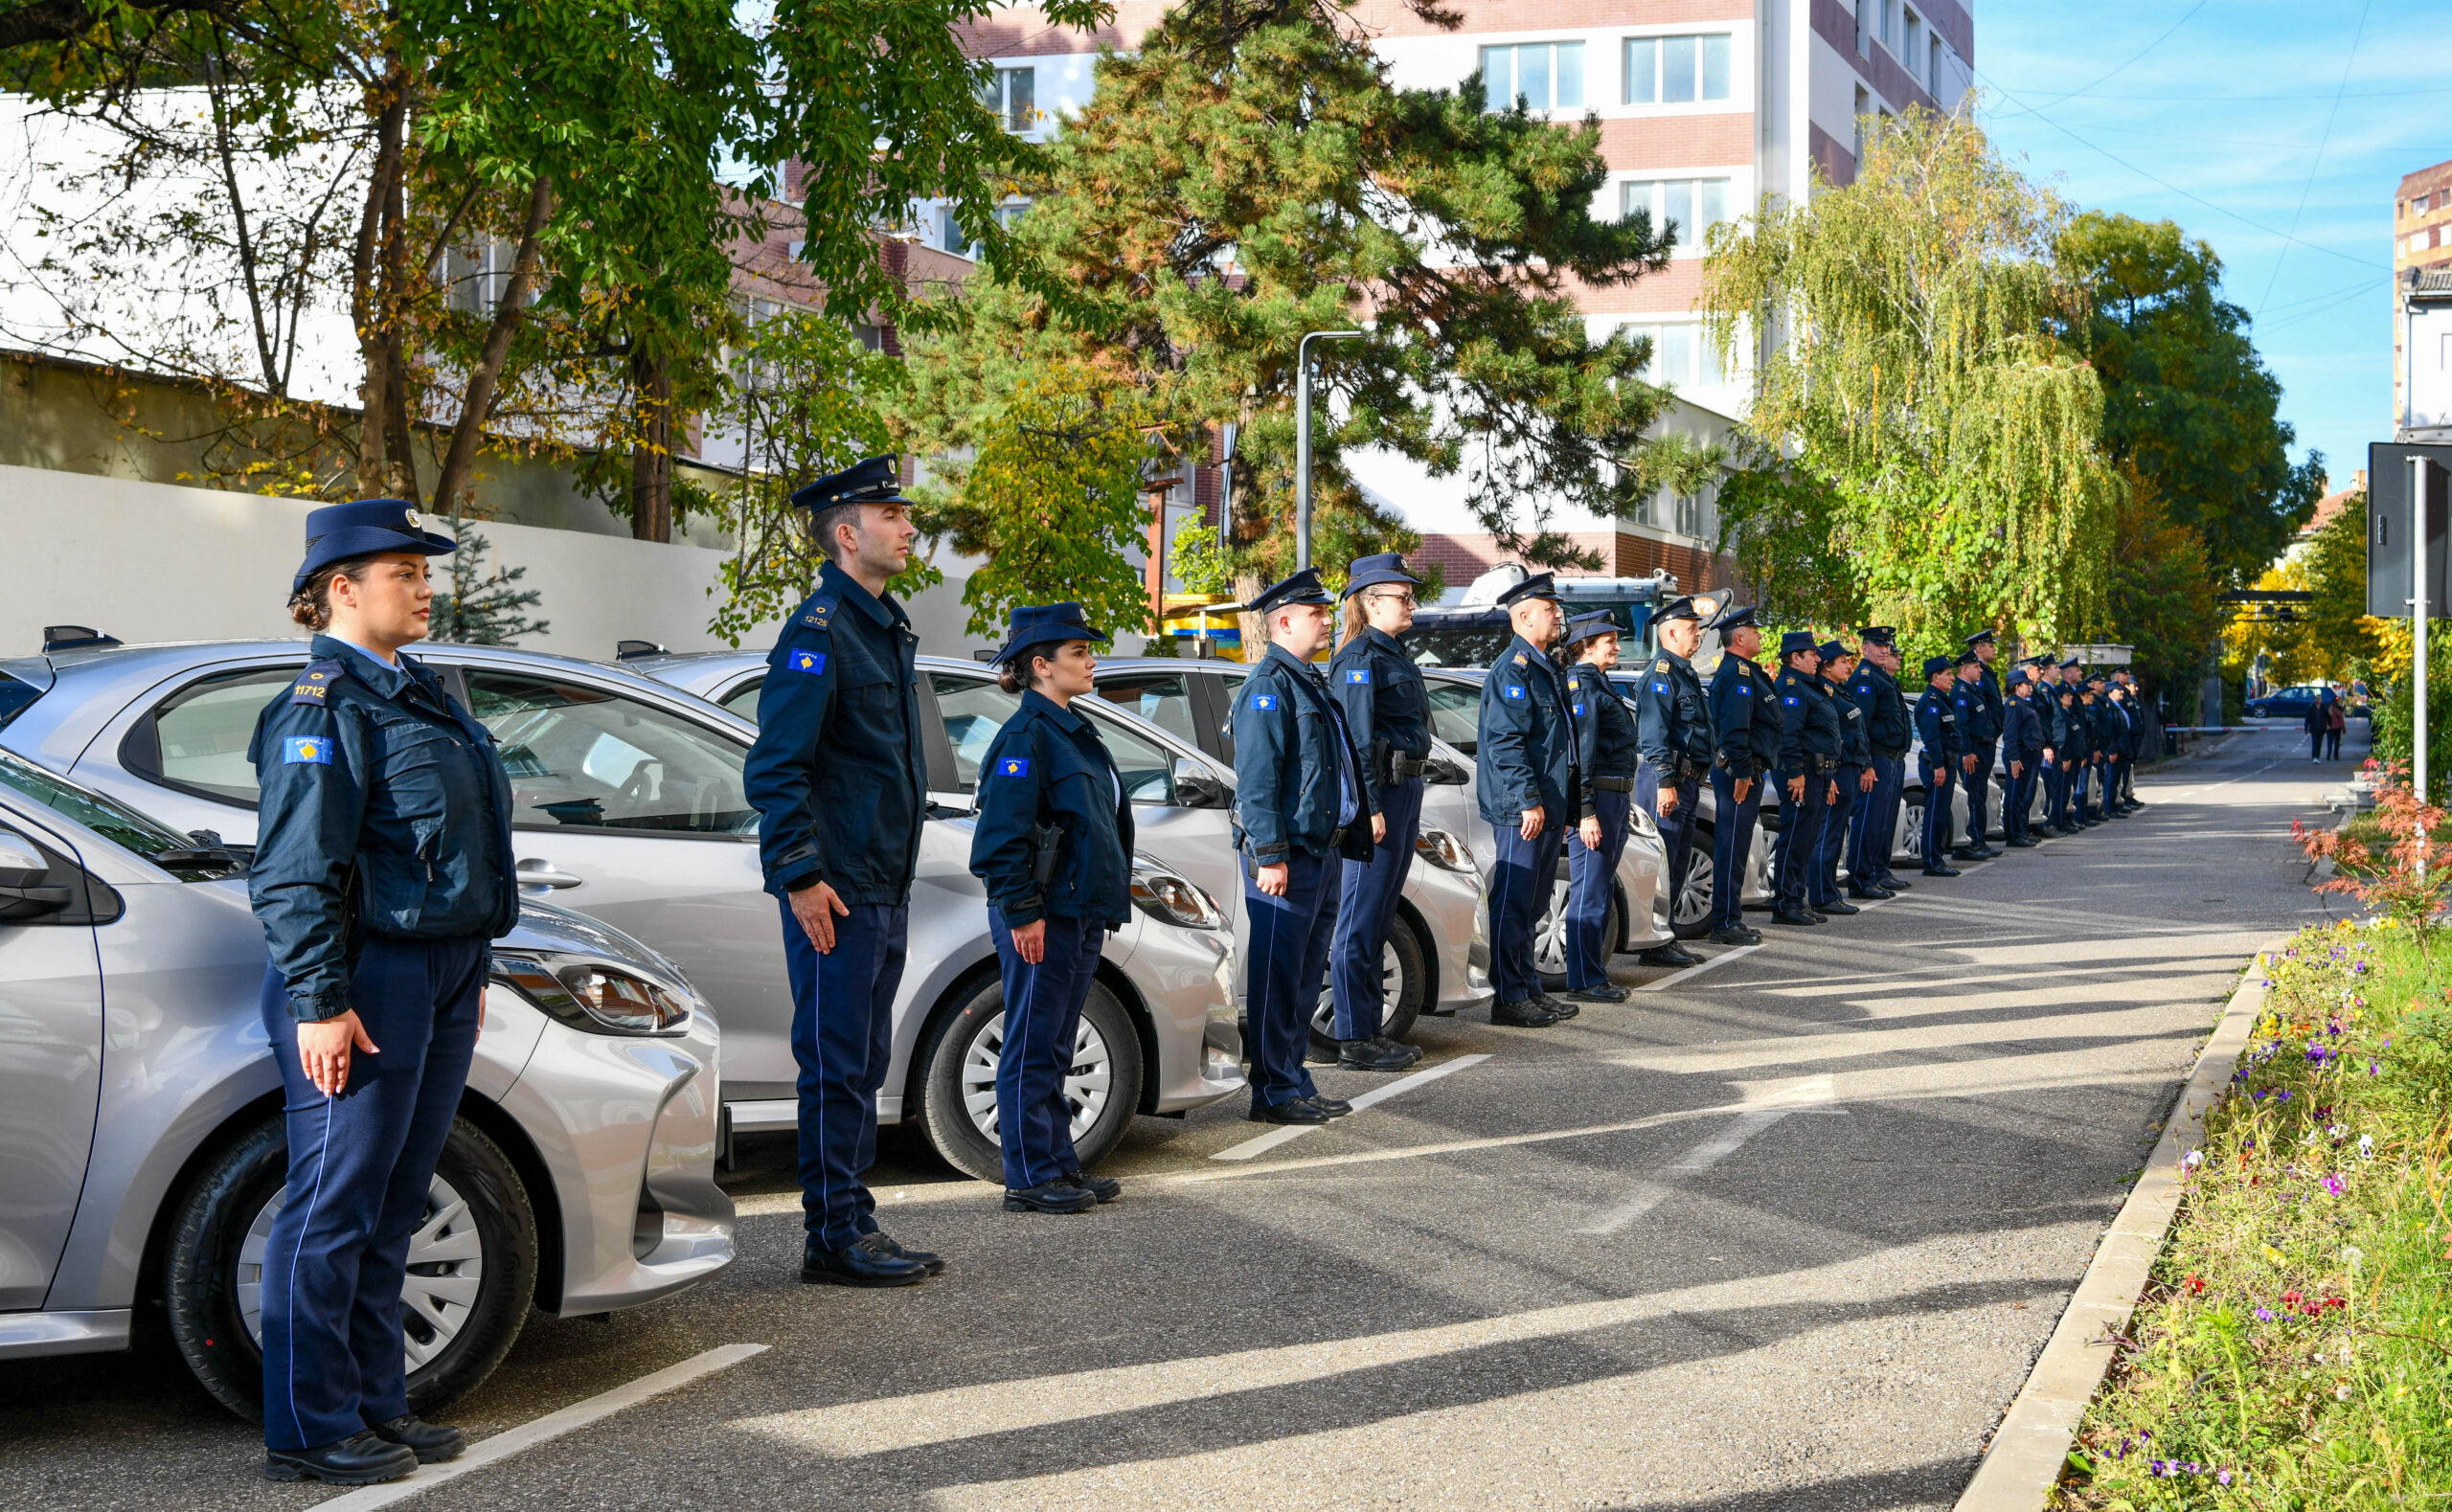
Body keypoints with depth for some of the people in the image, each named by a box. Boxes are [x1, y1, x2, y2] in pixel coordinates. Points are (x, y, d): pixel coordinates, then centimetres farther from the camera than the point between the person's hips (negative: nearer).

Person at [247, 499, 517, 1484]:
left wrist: (470, 969, 22)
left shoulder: (417, 693, 17)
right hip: (368, 985, -9)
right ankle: (309, 1432, 6)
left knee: (389, 1213, 15)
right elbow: (294, 873, -17)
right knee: (333, 1211, -2)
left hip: (440, 978, 9)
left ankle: (374, 1405, 23)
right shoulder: (323, 706, -11)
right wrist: (320, 1001, -21)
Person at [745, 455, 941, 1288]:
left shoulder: (886, 624, 16)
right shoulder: (819, 630, -13)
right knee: (836, 1065, -4)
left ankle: (855, 1226, 21)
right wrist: (799, 876, -21)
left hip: (885, 889, 9)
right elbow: (775, 768, -18)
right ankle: (833, 1236, 3)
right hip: (837, 891, -9)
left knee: (864, 1063, 13)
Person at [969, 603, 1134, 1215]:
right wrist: (1021, 912, -21)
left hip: (1079, 914, 10)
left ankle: (1059, 1165, 22)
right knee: (1032, 1048, -2)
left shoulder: (1072, 731, 17)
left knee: (1054, 1049, 15)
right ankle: (1029, 1179, 4)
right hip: (1043, 919, -10)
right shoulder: (1026, 735, -14)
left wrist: (1105, 907, 21)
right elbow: (1003, 834, -19)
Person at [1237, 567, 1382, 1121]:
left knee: (1306, 976, 14)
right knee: (1278, 977, -4)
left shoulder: (1312, 681, 20)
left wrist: (1366, 813, 21)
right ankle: (1273, 1092, 1)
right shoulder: (1269, 685, -11)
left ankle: (1296, 1085, 21)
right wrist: (1270, 855, -22)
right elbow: (1256, 778, -18)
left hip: (1325, 850, 10)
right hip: (1290, 853, -10)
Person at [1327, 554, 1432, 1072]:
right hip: (1377, 794, -10)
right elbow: (1356, 739, -18)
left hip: (1404, 794, 10)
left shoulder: (1393, 655, 19)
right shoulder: (1360, 659, -12)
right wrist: (1368, 808, -23)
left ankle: (1371, 1032, 19)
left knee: (1378, 922, 13)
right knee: (1361, 922, -5)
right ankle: (1354, 1040, -2)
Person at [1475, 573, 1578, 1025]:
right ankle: (1509, 998, -1)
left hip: (1547, 807, 10)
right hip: (1522, 810, -10)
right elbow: (1505, 741, -20)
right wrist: (1528, 800, -23)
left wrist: (1566, 805, 22)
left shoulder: (1543, 666, 19)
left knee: (1532, 904, 15)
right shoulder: (1513, 668, -13)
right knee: (1514, 903, -5)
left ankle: (1530, 989, 21)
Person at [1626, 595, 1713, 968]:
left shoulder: (1684, 672, 20)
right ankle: (1654, 945, -4)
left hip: (1687, 782, 10)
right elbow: (1654, 733, -19)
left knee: (1678, 865, 13)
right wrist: (1665, 782, -24)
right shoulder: (1661, 674, -12)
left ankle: (1666, 940, 18)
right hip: (1667, 782, -10)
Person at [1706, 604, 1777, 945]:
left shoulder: (1745, 672, 20)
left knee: (1733, 847, 14)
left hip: (1746, 773, 11)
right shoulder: (1737, 674, -15)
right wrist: (1741, 772, -23)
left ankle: (1729, 920, 19)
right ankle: (1726, 924, -6)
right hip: (1739, 774, -11)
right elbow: (1734, 728, -23)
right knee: (1731, 848, -8)